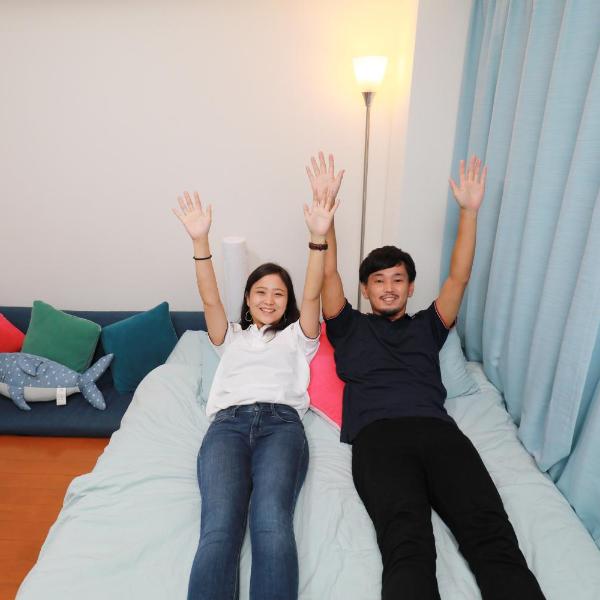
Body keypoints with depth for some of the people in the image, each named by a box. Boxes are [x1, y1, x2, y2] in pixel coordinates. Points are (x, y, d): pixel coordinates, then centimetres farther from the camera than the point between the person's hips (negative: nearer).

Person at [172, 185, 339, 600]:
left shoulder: (297, 337, 29)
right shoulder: (231, 337, 31)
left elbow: (312, 295, 12)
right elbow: (210, 298, 14)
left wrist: (319, 237, -2)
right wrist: (200, 240, -1)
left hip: (281, 422, 0)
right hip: (228, 423, 1)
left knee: (273, 524, -30)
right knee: (219, 528, -28)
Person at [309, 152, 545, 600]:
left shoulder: (427, 327, 30)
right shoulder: (350, 329, 24)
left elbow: (459, 278, 23)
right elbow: (328, 272, 15)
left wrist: (470, 209, 20)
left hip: (437, 430, 3)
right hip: (377, 434, -2)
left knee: (493, 534, -23)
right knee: (408, 544, -29)